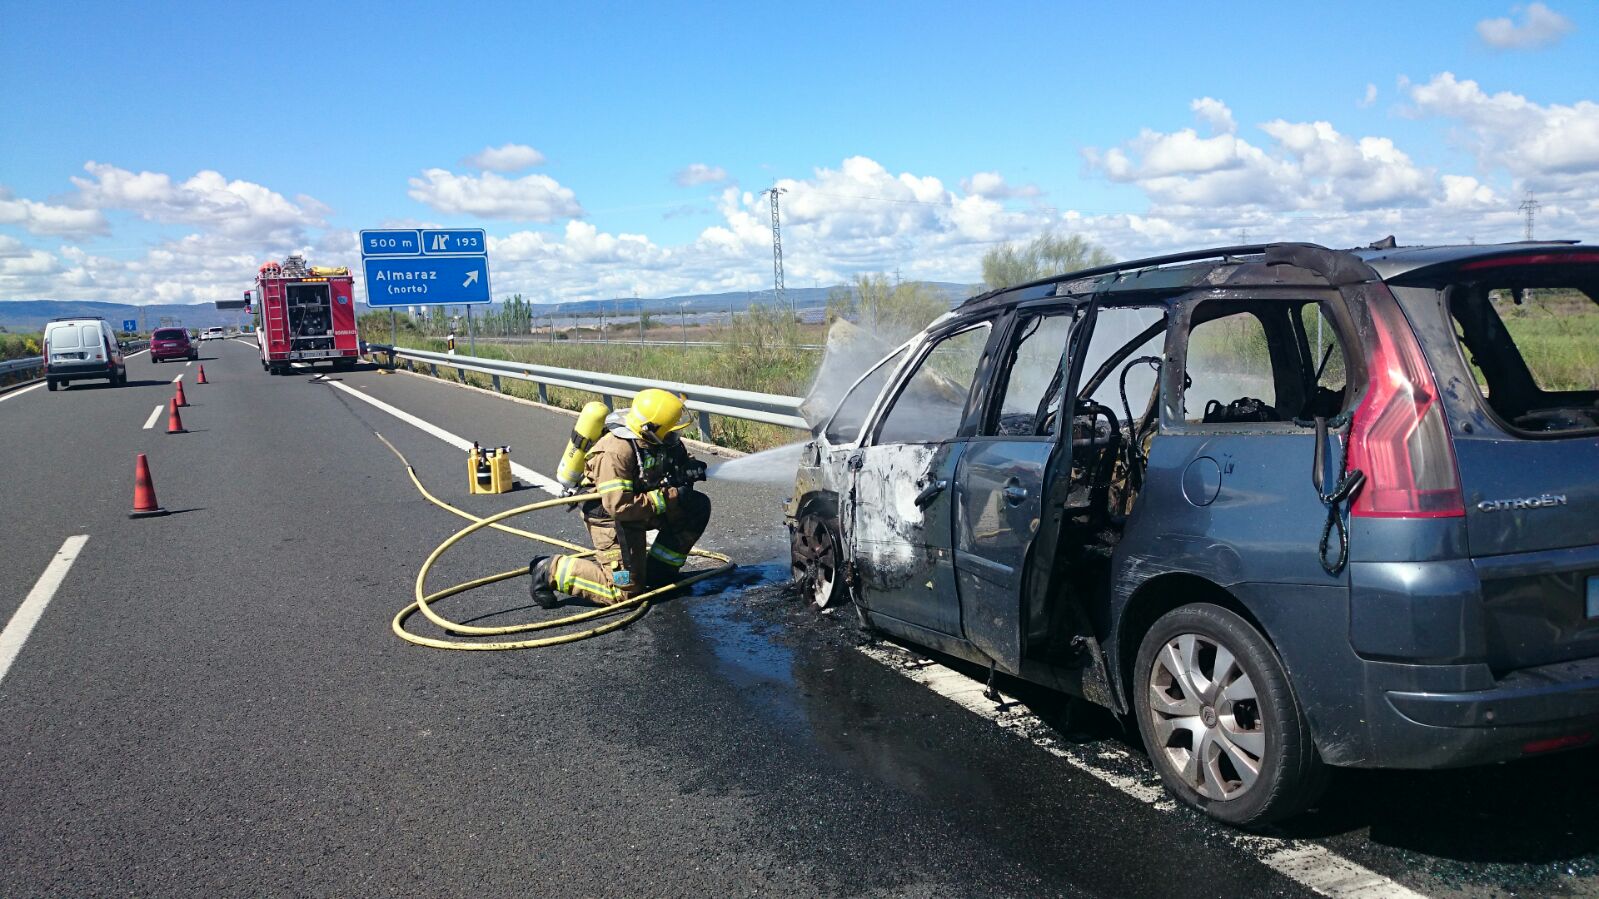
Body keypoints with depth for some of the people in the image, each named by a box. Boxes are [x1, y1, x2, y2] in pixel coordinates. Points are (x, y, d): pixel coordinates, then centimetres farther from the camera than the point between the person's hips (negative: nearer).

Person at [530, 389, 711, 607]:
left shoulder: (659, 438, -10)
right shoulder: (615, 452, -33)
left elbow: (679, 456, 12)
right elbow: (619, 507, -34)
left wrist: (688, 469, -13)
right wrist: (669, 497, -29)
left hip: (641, 504, 8)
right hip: (610, 517, -8)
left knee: (699, 506, -4)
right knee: (625, 590, -10)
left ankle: (659, 571, 7)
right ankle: (551, 571, 3)